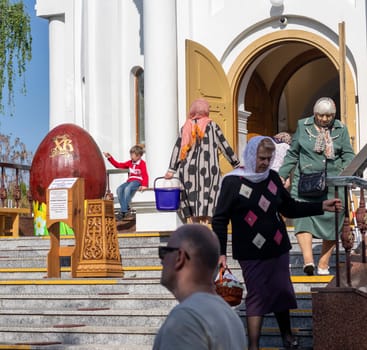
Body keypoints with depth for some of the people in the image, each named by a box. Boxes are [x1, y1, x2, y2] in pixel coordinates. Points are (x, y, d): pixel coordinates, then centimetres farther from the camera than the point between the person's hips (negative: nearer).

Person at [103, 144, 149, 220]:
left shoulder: (142, 164, -3)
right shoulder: (130, 163, 17)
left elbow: (145, 175, -13)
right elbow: (118, 165, 17)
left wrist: (144, 185, -28)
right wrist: (110, 158, 11)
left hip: (137, 181, -7)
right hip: (129, 181, 7)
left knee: (127, 189, -35)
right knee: (119, 189, -20)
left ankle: (124, 210, -28)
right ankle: (124, 210, -23)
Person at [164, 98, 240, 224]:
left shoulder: (187, 127, 8)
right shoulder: (212, 125, 2)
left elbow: (178, 148, 4)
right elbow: (225, 147, 4)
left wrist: (171, 169, 5)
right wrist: (236, 164, 11)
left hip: (188, 169, 3)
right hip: (208, 169, -3)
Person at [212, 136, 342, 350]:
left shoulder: (272, 177, 4)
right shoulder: (233, 182, -10)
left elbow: (290, 208, 13)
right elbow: (220, 220, -8)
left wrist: (322, 207, 4)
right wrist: (221, 252, -13)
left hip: (278, 248, 5)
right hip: (251, 254, -5)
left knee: (282, 292, 14)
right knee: (257, 296, -1)